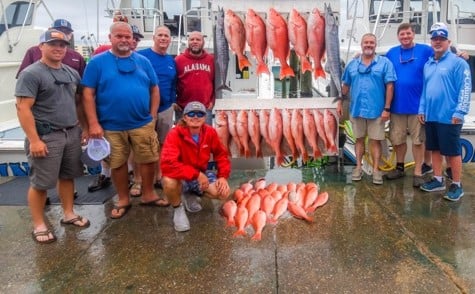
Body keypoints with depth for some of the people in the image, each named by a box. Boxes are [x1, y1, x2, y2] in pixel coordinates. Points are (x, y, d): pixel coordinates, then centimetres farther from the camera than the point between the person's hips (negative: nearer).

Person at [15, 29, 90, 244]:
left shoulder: (72, 73, 12)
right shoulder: (31, 74, -10)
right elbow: (23, 108, -15)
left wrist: (85, 128, 14)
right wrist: (34, 140, -20)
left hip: (72, 133, 7)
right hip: (46, 136, -7)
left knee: (67, 176, 15)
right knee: (40, 183, 1)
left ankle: (69, 214, 29)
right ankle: (39, 225, 12)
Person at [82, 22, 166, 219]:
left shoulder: (142, 61, 7)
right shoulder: (98, 62, -2)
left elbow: (154, 89, 11)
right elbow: (88, 94, -6)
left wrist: (152, 115, 2)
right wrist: (94, 124, -11)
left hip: (143, 124, 2)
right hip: (111, 127, -2)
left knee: (149, 160, 9)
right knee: (117, 164, 11)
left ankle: (148, 195, 29)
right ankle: (123, 200, 28)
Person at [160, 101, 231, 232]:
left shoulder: (210, 132, -10)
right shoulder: (174, 134, -25)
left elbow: (221, 155, 2)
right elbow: (167, 164, -37)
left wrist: (223, 176, -14)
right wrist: (196, 174, -35)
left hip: (201, 176, 5)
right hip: (181, 178, -4)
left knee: (223, 192, -18)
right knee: (169, 181, -39)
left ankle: (192, 195, 15)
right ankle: (178, 208, -3)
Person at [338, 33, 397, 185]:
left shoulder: (385, 63, -4)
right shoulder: (352, 64, 8)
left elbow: (389, 86, -7)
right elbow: (346, 86, 14)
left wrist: (386, 108, -12)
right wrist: (340, 102, 10)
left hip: (376, 110, -3)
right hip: (357, 109, 3)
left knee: (375, 141, 4)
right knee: (359, 139, 13)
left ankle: (376, 170, 12)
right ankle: (358, 167, 23)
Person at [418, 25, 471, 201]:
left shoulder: (458, 63, -7)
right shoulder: (428, 64, 14)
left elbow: (465, 89, -13)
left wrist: (459, 112, -18)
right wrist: (422, 109, 13)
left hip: (449, 117, -7)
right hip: (430, 116, 7)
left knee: (452, 151, 0)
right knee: (434, 149, 14)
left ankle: (456, 186, 11)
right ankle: (438, 180, 27)